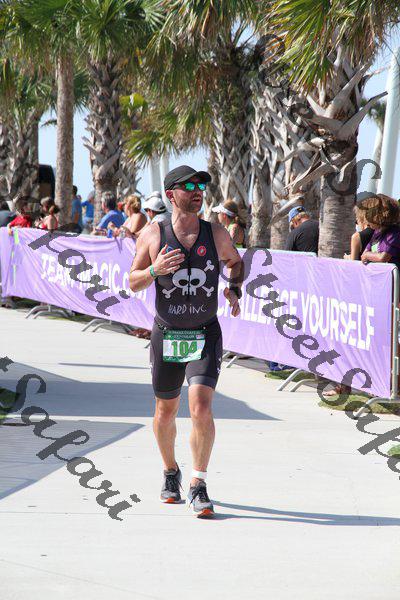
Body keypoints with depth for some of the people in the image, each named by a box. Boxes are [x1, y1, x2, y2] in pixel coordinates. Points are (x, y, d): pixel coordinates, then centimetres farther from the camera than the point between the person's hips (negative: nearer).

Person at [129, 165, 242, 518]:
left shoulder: (217, 234, 1)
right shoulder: (152, 235, -3)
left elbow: (235, 260, 22)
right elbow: (132, 282, 3)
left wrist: (234, 289, 3)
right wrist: (156, 270, -17)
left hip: (206, 335, 0)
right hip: (166, 336, 0)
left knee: (201, 407, -17)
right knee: (166, 412, 12)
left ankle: (198, 487, -10)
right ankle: (170, 473, 38)